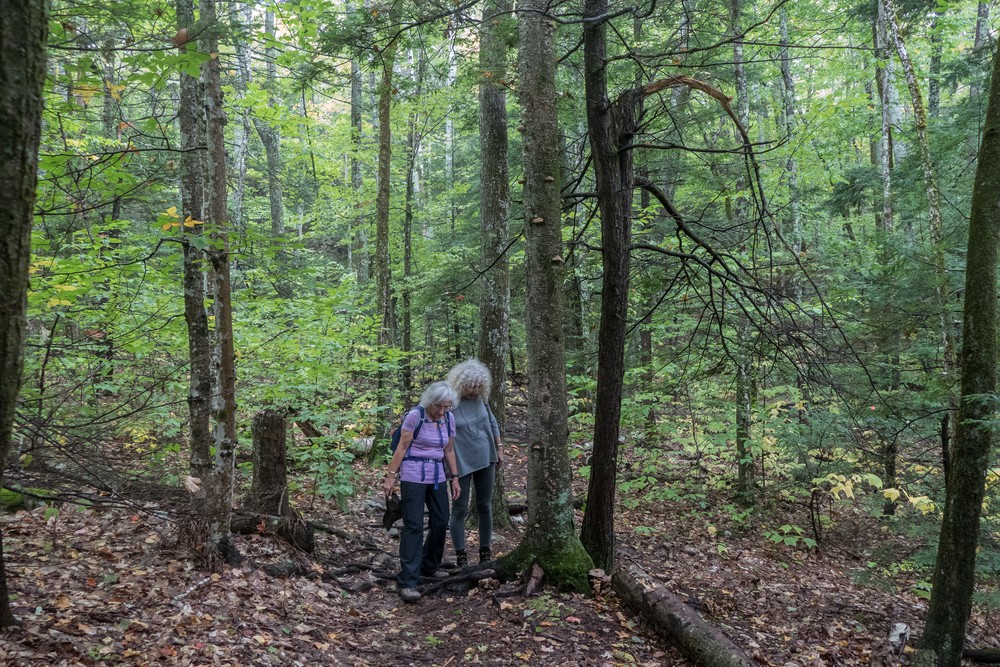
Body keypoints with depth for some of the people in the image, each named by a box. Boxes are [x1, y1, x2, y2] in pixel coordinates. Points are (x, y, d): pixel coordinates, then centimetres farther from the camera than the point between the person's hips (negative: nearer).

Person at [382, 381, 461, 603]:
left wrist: (454, 478, 12)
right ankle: (407, 582, -9)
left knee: (440, 522, 9)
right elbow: (401, 448, -11)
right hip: (413, 476, -6)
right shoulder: (415, 416, -13)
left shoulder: (449, 419, 5)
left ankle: (430, 566, 31)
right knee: (413, 525, -10)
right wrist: (391, 476, -12)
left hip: (438, 476, 6)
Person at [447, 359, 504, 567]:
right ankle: (461, 555, 14)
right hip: (461, 462, -4)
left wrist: (499, 448, 14)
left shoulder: (481, 397, -3)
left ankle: (485, 552, 24)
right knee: (460, 509, 3)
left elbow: (492, 422, 13)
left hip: (486, 459, 5)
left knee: (485, 506, 12)